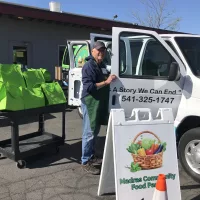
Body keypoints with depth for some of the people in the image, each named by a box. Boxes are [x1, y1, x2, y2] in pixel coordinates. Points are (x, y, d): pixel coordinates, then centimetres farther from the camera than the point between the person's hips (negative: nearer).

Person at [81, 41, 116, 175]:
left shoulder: (102, 65, 15)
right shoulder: (89, 66, -14)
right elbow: (88, 86, -24)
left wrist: (110, 79, 11)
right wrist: (106, 82, -26)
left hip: (100, 103, 10)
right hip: (90, 103, -9)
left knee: (95, 131, 18)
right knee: (89, 133, -4)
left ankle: (92, 156, 31)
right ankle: (86, 162, 6)